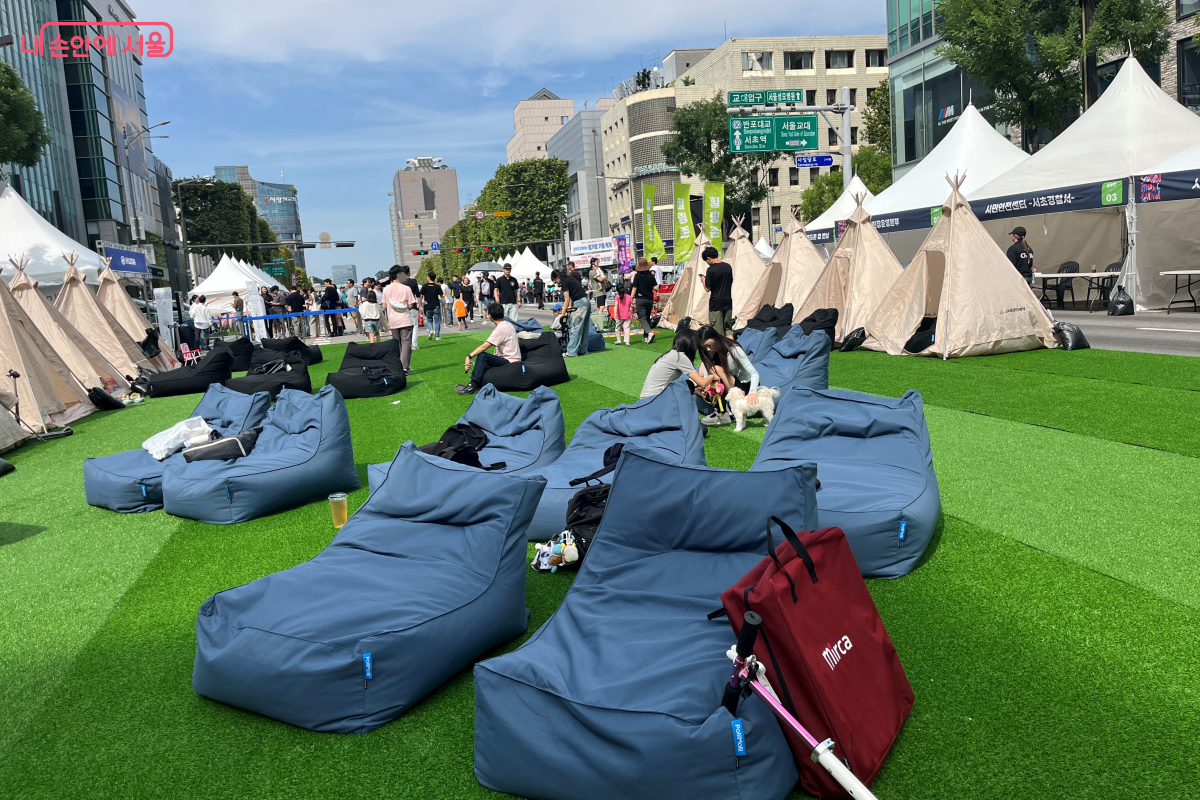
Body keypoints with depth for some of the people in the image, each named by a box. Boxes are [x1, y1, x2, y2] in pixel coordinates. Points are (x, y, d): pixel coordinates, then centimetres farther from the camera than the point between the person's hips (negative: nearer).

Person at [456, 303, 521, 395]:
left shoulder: (501, 329, -19)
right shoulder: (508, 324, 9)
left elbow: (484, 347, -23)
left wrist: (469, 357, -23)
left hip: (509, 362, -10)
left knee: (482, 356, -22)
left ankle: (474, 385, -22)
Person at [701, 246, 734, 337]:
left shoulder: (711, 270, -15)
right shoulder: (728, 267, 4)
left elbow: (708, 288, -11)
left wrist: (703, 280, 6)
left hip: (716, 303, -6)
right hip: (728, 302, 6)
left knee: (717, 329, 2)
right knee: (728, 327, 13)